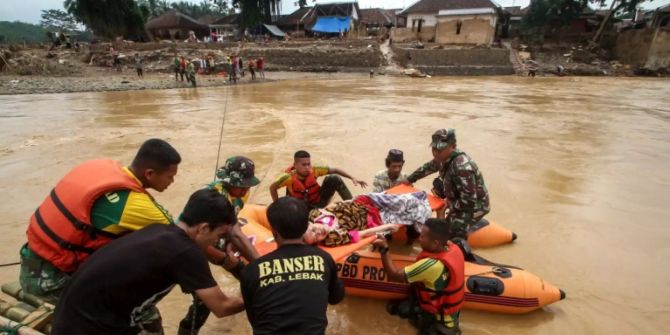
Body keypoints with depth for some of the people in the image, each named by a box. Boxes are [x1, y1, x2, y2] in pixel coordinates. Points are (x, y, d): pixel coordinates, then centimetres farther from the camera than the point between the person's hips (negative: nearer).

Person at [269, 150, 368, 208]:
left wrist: (353, 178, -16)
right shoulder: (289, 178, -26)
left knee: (333, 179, -22)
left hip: (320, 202, 2)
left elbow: (335, 170, -10)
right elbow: (272, 188, -11)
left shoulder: (314, 171, -20)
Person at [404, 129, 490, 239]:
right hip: (463, 200, 9)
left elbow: (469, 201, -31)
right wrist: (409, 179, 19)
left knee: (454, 228, -20)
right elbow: (428, 168, 14)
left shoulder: (462, 167, -32)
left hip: (474, 206, -9)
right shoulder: (444, 158, -7)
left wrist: (450, 205, -16)